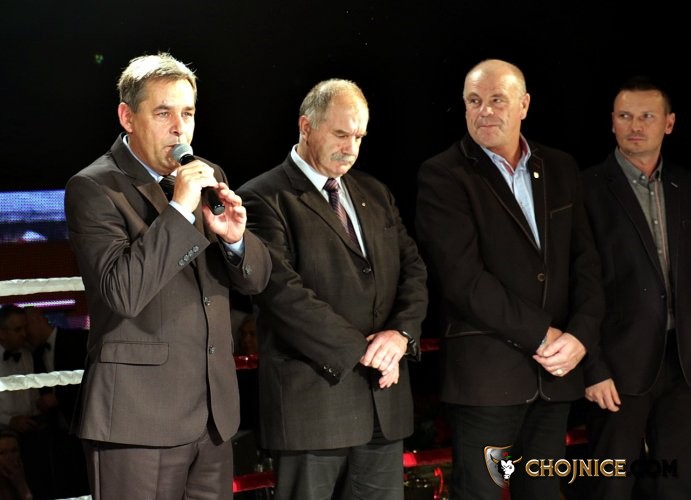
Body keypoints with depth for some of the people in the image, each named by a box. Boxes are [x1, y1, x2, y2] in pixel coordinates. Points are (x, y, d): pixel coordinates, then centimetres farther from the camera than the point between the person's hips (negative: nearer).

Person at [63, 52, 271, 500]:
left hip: (215, 412, 6)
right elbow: (122, 291, -20)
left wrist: (234, 237, -10)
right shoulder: (93, 189, -8)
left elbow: (255, 278, 11)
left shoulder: (209, 177, 12)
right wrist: (179, 209, -21)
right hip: (138, 415, -6)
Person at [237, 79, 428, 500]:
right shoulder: (264, 198, -6)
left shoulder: (375, 194, 17)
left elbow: (413, 269, 12)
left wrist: (402, 332, -8)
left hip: (384, 399, 6)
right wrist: (361, 350, -15)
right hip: (314, 398, -6)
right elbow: (284, 291, -15)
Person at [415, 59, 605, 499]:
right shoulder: (443, 176, -5)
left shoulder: (561, 170, 12)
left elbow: (585, 261, 10)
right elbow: (462, 278, -13)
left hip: (557, 370, 5)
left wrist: (581, 335, -6)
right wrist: (540, 336, -13)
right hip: (487, 374, -5)